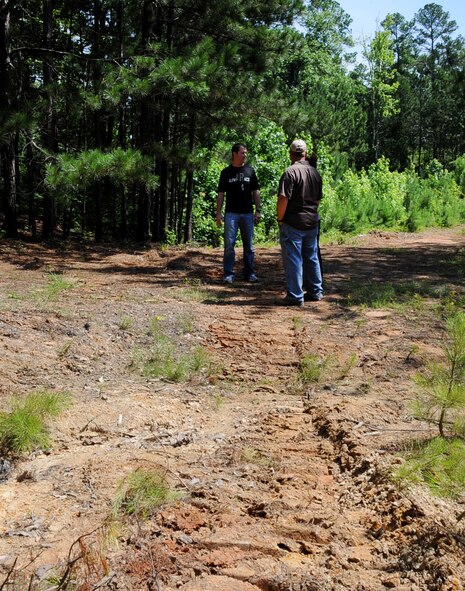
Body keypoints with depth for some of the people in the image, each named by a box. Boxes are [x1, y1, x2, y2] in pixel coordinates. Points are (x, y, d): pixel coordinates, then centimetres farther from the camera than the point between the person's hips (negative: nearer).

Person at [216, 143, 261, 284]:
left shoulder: (250, 171, 8)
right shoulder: (226, 172, 4)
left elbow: (255, 192, 9)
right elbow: (221, 194, 5)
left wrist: (258, 210, 2)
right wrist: (218, 213, -2)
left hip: (247, 213, 2)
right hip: (231, 213, -2)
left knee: (249, 245, 7)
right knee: (229, 244, -5)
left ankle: (249, 273, 15)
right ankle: (228, 273, 1)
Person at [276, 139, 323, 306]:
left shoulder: (290, 172, -14)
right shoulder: (315, 172, 9)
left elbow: (283, 199, -19)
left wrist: (280, 219, -8)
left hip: (293, 223, -7)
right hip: (312, 222, 7)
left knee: (293, 260, -2)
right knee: (312, 258, 16)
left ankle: (295, 296, 0)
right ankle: (315, 291, 23)